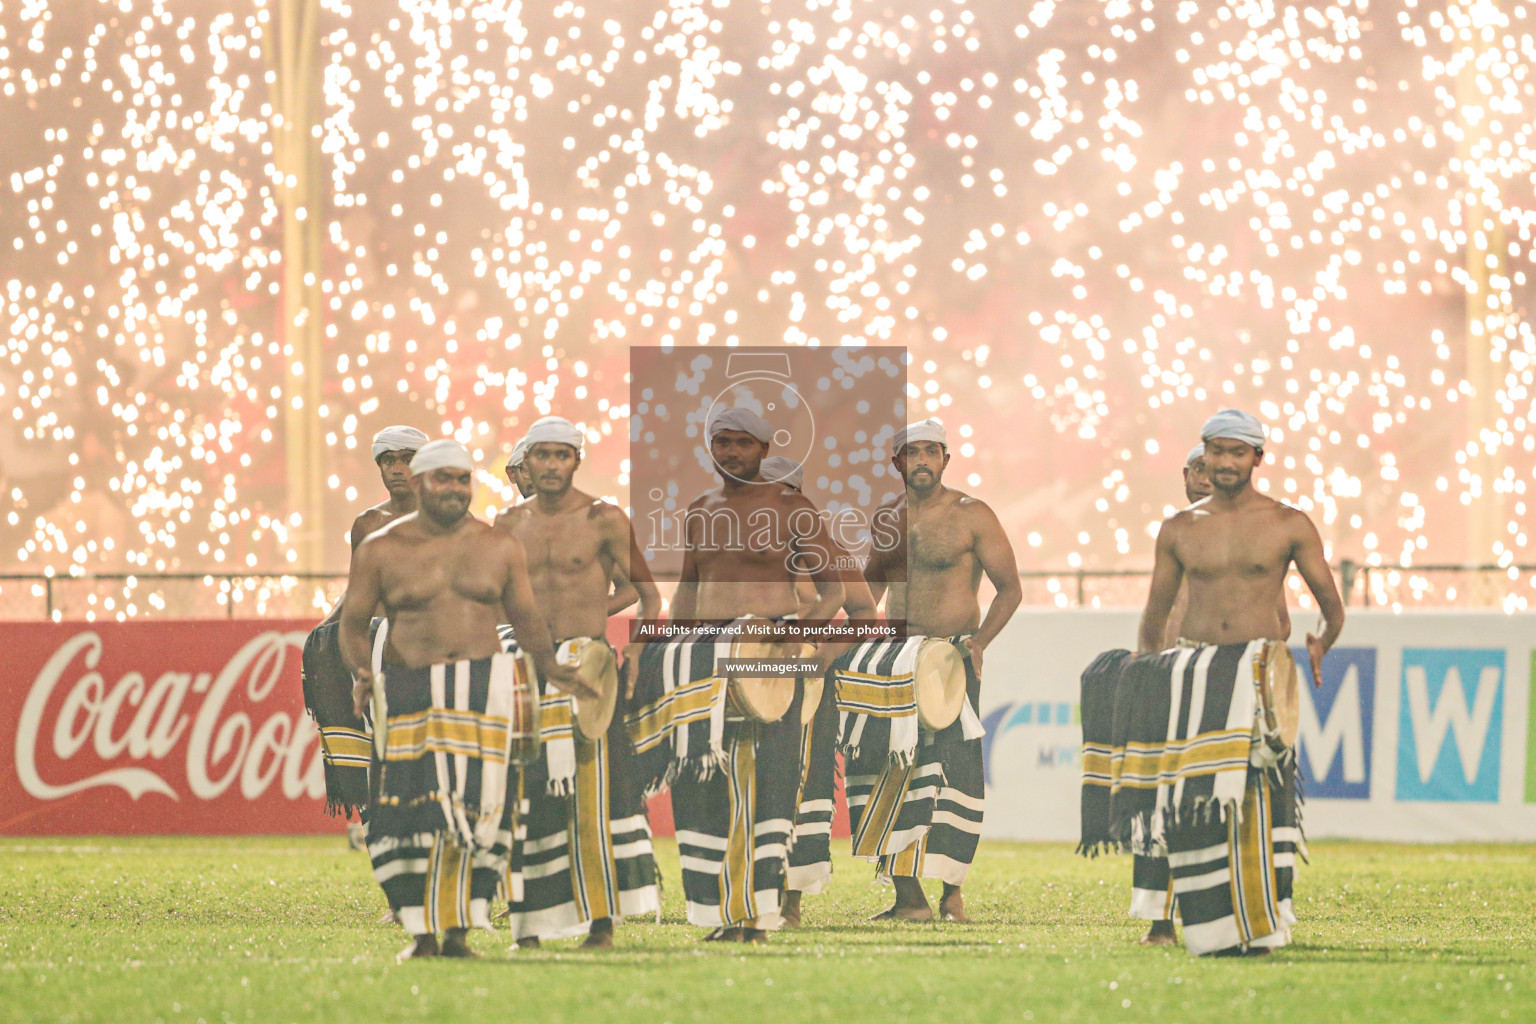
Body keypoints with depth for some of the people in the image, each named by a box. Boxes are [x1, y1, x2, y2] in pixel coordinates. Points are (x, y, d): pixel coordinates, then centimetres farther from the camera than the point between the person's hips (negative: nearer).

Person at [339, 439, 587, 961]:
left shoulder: (500, 547, 9)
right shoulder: (382, 550, 3)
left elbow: (525, 616, 15)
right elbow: (353, 622, 6)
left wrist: (548, 664, -1)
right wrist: (361, 672, -12)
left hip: (482, 695, 1)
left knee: (481, 808, -8)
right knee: (406, 815, -8)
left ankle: (460, 930, -2)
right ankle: (421, 933, 0)